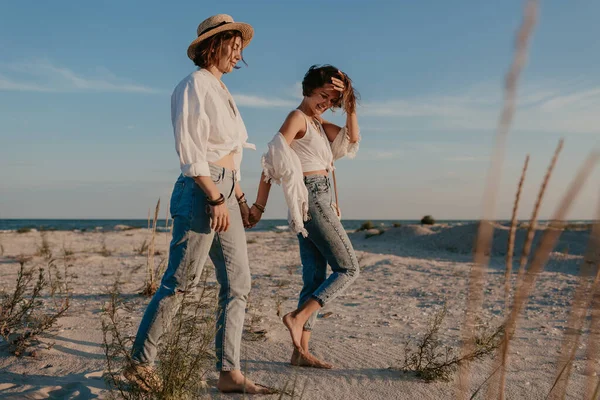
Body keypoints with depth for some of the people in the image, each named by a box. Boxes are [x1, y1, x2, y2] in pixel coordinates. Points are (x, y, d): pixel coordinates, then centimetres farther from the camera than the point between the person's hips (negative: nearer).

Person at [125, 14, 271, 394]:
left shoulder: (221, 91, 21)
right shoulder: (194, 84, -5)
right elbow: (190, 150, -15)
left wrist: (240, 198, 18)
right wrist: (216, 198, -19)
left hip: (225, 193, 9)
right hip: (201, 192, -9)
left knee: (238, 284, 4)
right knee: (181, 281, -4)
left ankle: (229, 372, 9)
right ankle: (140, 362, 12)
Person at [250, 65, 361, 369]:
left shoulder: (318, 123, 20)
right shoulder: (297, 117, -7)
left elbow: (352, 139, 15)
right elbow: (273, 158, -16)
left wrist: (350, 107, 2)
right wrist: (259, 206, -22)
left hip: (318, 201, 9)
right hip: (311, 198, -9)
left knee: (316, 278, 6)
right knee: (348, 268, -7)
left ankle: (301, 352, 7)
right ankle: (297, 317, -12)